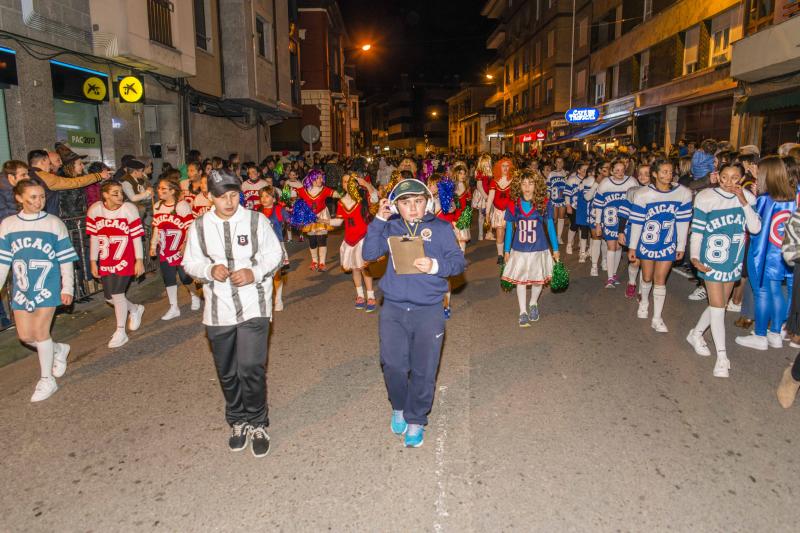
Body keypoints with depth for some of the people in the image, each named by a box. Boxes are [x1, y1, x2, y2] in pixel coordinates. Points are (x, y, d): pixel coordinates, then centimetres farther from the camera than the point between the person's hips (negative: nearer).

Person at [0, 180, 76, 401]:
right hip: (21, 289, 3)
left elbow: (66, 259, -2)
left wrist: (67, 288, -3)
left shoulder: (54, 223, -5)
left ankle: (47, 380, 12)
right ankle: (59, 350, 35)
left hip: (48, 286, -3)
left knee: (40, 331, -4)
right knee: (25, 335, 5)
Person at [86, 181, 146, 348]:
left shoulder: (129, 209, -11)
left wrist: (139, 260, -9)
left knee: (117, 294, -9)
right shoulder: (94, 210, -4)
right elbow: (94, 238, 3)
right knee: (109, 297, 10)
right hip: (105, 262, 4)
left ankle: (120, 332, 7)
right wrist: (93, 262, 5)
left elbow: (136, 237, -8)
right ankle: (135, 310, 39)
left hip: (125, 260, -4)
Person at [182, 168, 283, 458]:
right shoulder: (200, 226, 1)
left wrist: (255, 273, -17)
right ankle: (238, 421, 35)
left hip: (254, 306, -2)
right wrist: (210, 269, -14)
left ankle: (257, 424, 16)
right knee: (227, 372, 13)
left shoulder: (256, 220, -4)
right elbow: (190, 262, 8)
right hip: (219, 309, 3)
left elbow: (275, 256, 2)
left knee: (251, 368, -7)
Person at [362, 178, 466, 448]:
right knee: (393, 365, 2)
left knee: (423, 370, 6)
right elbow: (369, 254, -5)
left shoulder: (440, 228, 4)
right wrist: (379, 219, -10)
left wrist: (436, 265, -20)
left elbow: (458, 262, 0)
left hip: (428, 311, -1)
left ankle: (415, 420, 25)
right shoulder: (390, 228, 8)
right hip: (393, 309, 1)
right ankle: (399, 408, 31)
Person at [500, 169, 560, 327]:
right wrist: (507, 250, 6)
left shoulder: (544, 203, -8)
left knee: (538, 280, 11)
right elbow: (509, 228, 4)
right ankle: (523, 312, 21)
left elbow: (550, 226, 0)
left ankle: (533, 304, 39)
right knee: (520, 280, 6)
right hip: (519, 250, 0)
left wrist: (555, 249, 4)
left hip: (539, 249, 0)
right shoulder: (514, 205, -5)